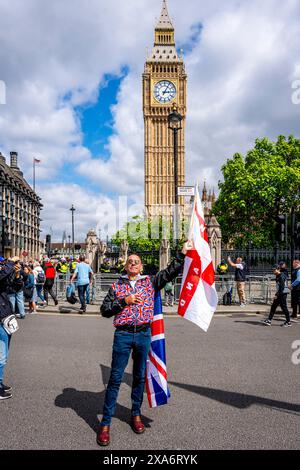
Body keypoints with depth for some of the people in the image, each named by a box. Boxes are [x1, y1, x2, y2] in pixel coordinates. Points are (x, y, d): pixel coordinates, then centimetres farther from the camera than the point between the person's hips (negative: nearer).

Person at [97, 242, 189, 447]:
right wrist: (124, 301, -11)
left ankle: (136, 414, 34)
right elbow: (104, 310, 1)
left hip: (144, 334, 2)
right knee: (115, 378, 1)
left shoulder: (150, 282, 7)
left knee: (140, 376, 14)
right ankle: (105, 423, 11)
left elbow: (170, 272, 3)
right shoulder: (117, 286, 5)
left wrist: (182, 254, -3)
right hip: (123, 335, -1)